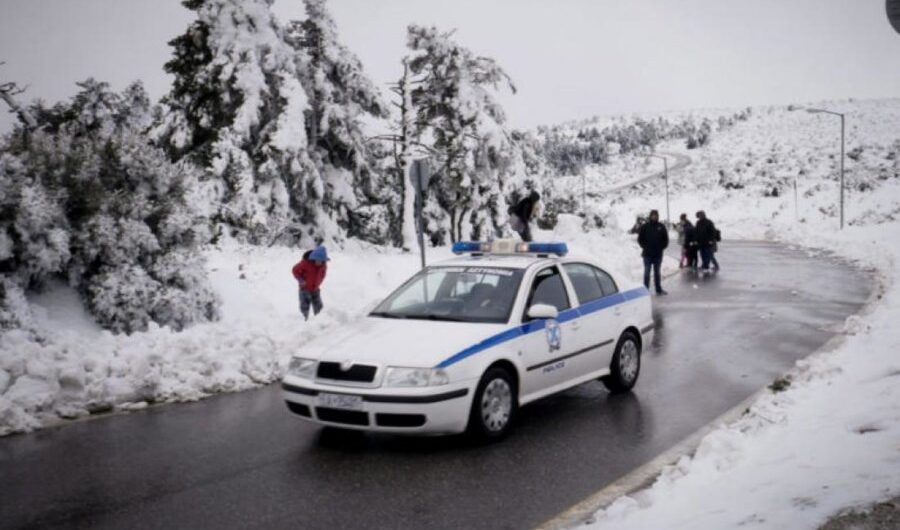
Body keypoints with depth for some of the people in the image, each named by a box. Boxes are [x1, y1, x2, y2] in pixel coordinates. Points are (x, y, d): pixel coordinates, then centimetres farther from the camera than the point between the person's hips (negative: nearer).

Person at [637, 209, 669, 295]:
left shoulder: (661, 227, 1)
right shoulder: (645, 226, -4)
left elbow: (665, 239, 7)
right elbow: (640, 239, 0)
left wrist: (661, 247, -2)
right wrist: (645, 247, -7)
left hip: (658, 254, 2)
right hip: (647, 254, -2)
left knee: (657, 272, 13)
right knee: (647, 272, 2)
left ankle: (659, 289, 21)